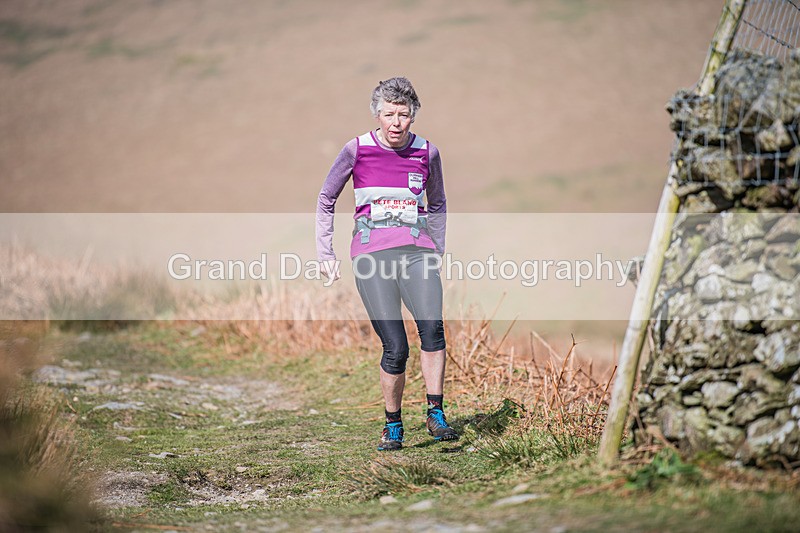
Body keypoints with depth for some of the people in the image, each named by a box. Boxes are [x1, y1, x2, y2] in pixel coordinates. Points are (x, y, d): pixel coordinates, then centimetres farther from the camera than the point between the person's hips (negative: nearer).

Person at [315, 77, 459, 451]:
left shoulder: (427, 153, 5)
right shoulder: (357, 150, 0)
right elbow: (325, 201, 12)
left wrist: (438, 249, 17)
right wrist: (325, 253, 9)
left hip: (416, 250, 1)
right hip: (372, 253, -1)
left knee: (431, 325, -24)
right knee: (395, 348, -10)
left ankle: (436, 415, -16)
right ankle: (393, 426, 9)